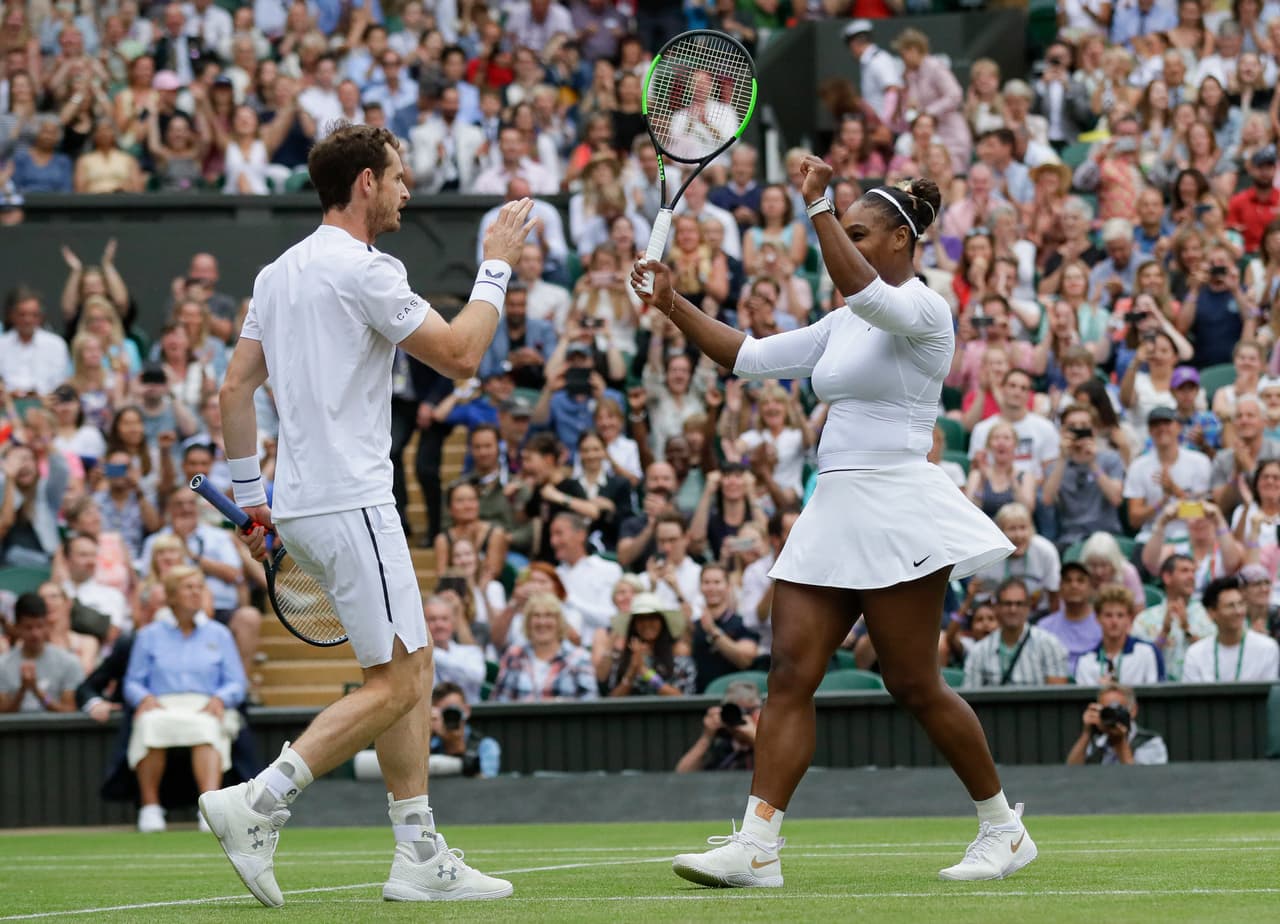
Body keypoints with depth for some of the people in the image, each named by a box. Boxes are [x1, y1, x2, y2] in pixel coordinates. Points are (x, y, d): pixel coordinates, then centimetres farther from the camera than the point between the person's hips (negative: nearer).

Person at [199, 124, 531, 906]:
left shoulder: (281, 272, 14)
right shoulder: (364, 270, -12)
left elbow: (236, 388, 16)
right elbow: (460, 355, -12)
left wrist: (250, 495, 21)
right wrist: (497, 268, 0)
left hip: (302, 505, 10)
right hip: (349, 503, -10)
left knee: (414, 666, 12)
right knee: (394, 683, -7)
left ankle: (420, 856, 11)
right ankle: (257, 805, -14)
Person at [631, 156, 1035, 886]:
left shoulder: (923, 310, -7)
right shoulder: (845, 326, 18)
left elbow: (861, 288, -29)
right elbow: (750, 356, 18)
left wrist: (820, 204, -28)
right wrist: (674, 307, 9)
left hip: (896, 510, -8)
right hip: (835, 509, 8)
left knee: (913, 684, -3)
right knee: (791, 674, -4)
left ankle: (1004, 829, 13)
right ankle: (757, 845, -10)